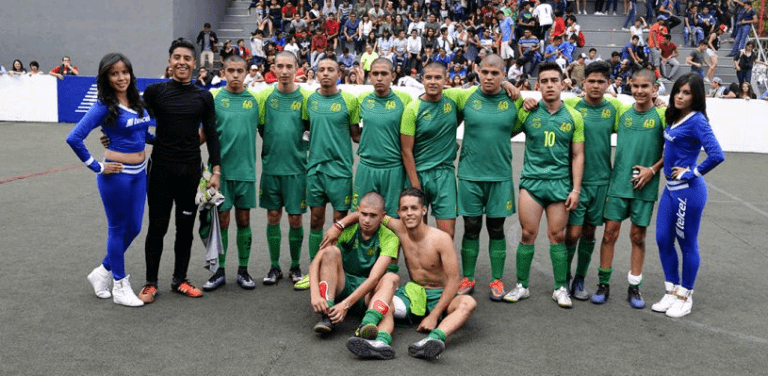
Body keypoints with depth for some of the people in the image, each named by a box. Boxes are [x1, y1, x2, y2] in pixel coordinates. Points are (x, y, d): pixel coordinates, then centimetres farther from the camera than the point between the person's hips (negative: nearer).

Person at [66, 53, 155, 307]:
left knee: (133, 228, 12)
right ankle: (120, 286, 19)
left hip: (139, 172, 7)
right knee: (118, 229, 5)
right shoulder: (104, 107, -12)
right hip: (117, 174, -7)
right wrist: (97, 167, -14)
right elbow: (74, 138, -19)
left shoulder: (138, 102, 7)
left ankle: (103, 272, 32)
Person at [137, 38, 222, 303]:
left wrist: (216, 171, 0)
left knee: (185, 227, 10)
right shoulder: (155, 91, 0)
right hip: (161, 168, -2)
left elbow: (211, 135, 5)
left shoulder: (203, 97, 5)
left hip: (191, 170, 2)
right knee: (157, 227, 4)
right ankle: (151, 283, 17)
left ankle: (179, 280, 24)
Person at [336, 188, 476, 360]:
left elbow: (453, 280, -15)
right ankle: (381, 341, -55)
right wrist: (338, 226, -5)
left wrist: (434, 316, -19)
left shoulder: (441, 239, -14)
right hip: (412, 295, 3)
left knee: (468, 303, -33)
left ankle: (435, 338, -60)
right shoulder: (399, 229, -2)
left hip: (438, 297, -2)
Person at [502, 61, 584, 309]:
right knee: (528, 234, 0)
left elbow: (577, 156, 5)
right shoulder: (528, 113, 2)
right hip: (532, 180, 0)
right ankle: (522, 286, 12)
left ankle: (561, 288, 16)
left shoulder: (573, 117, 5)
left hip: (560, 182, 1)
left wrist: (576, 189, 0)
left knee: (557, 236, 4)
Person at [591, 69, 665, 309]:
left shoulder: (661, 115, -2)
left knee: (638, 235, 6)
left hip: (645, 186, -2)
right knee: (610, 231, 0)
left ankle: (634, 287, 18)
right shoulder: (622, 112, 6)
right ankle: (604, 284, 12)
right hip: (618, 182, 2)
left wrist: (652, 170, -9)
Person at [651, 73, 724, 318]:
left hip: (688, 190, -8)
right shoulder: (674, 118, 8)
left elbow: (717, 155, -25)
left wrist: (693, 173, -15)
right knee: (663, 240, 11)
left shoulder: (697, 121, -15)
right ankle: (671, 293, 26)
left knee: (687, 243, 5)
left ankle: (685, 297, 19)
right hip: (671, 188, 8)